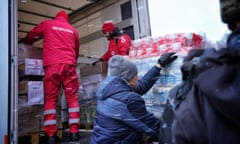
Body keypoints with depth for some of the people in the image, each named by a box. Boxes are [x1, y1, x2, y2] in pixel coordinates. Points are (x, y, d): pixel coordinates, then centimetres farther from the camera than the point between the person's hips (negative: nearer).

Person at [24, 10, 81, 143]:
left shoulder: (46, 24, 17)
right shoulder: (73, 30, 21)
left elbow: (30, 37, 25)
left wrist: (25, 44, 46)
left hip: (52, 65, -1)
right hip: (69, 65, 1)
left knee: (50, 98, 2)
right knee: (72, 97, 4)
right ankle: (74, 131, 2)